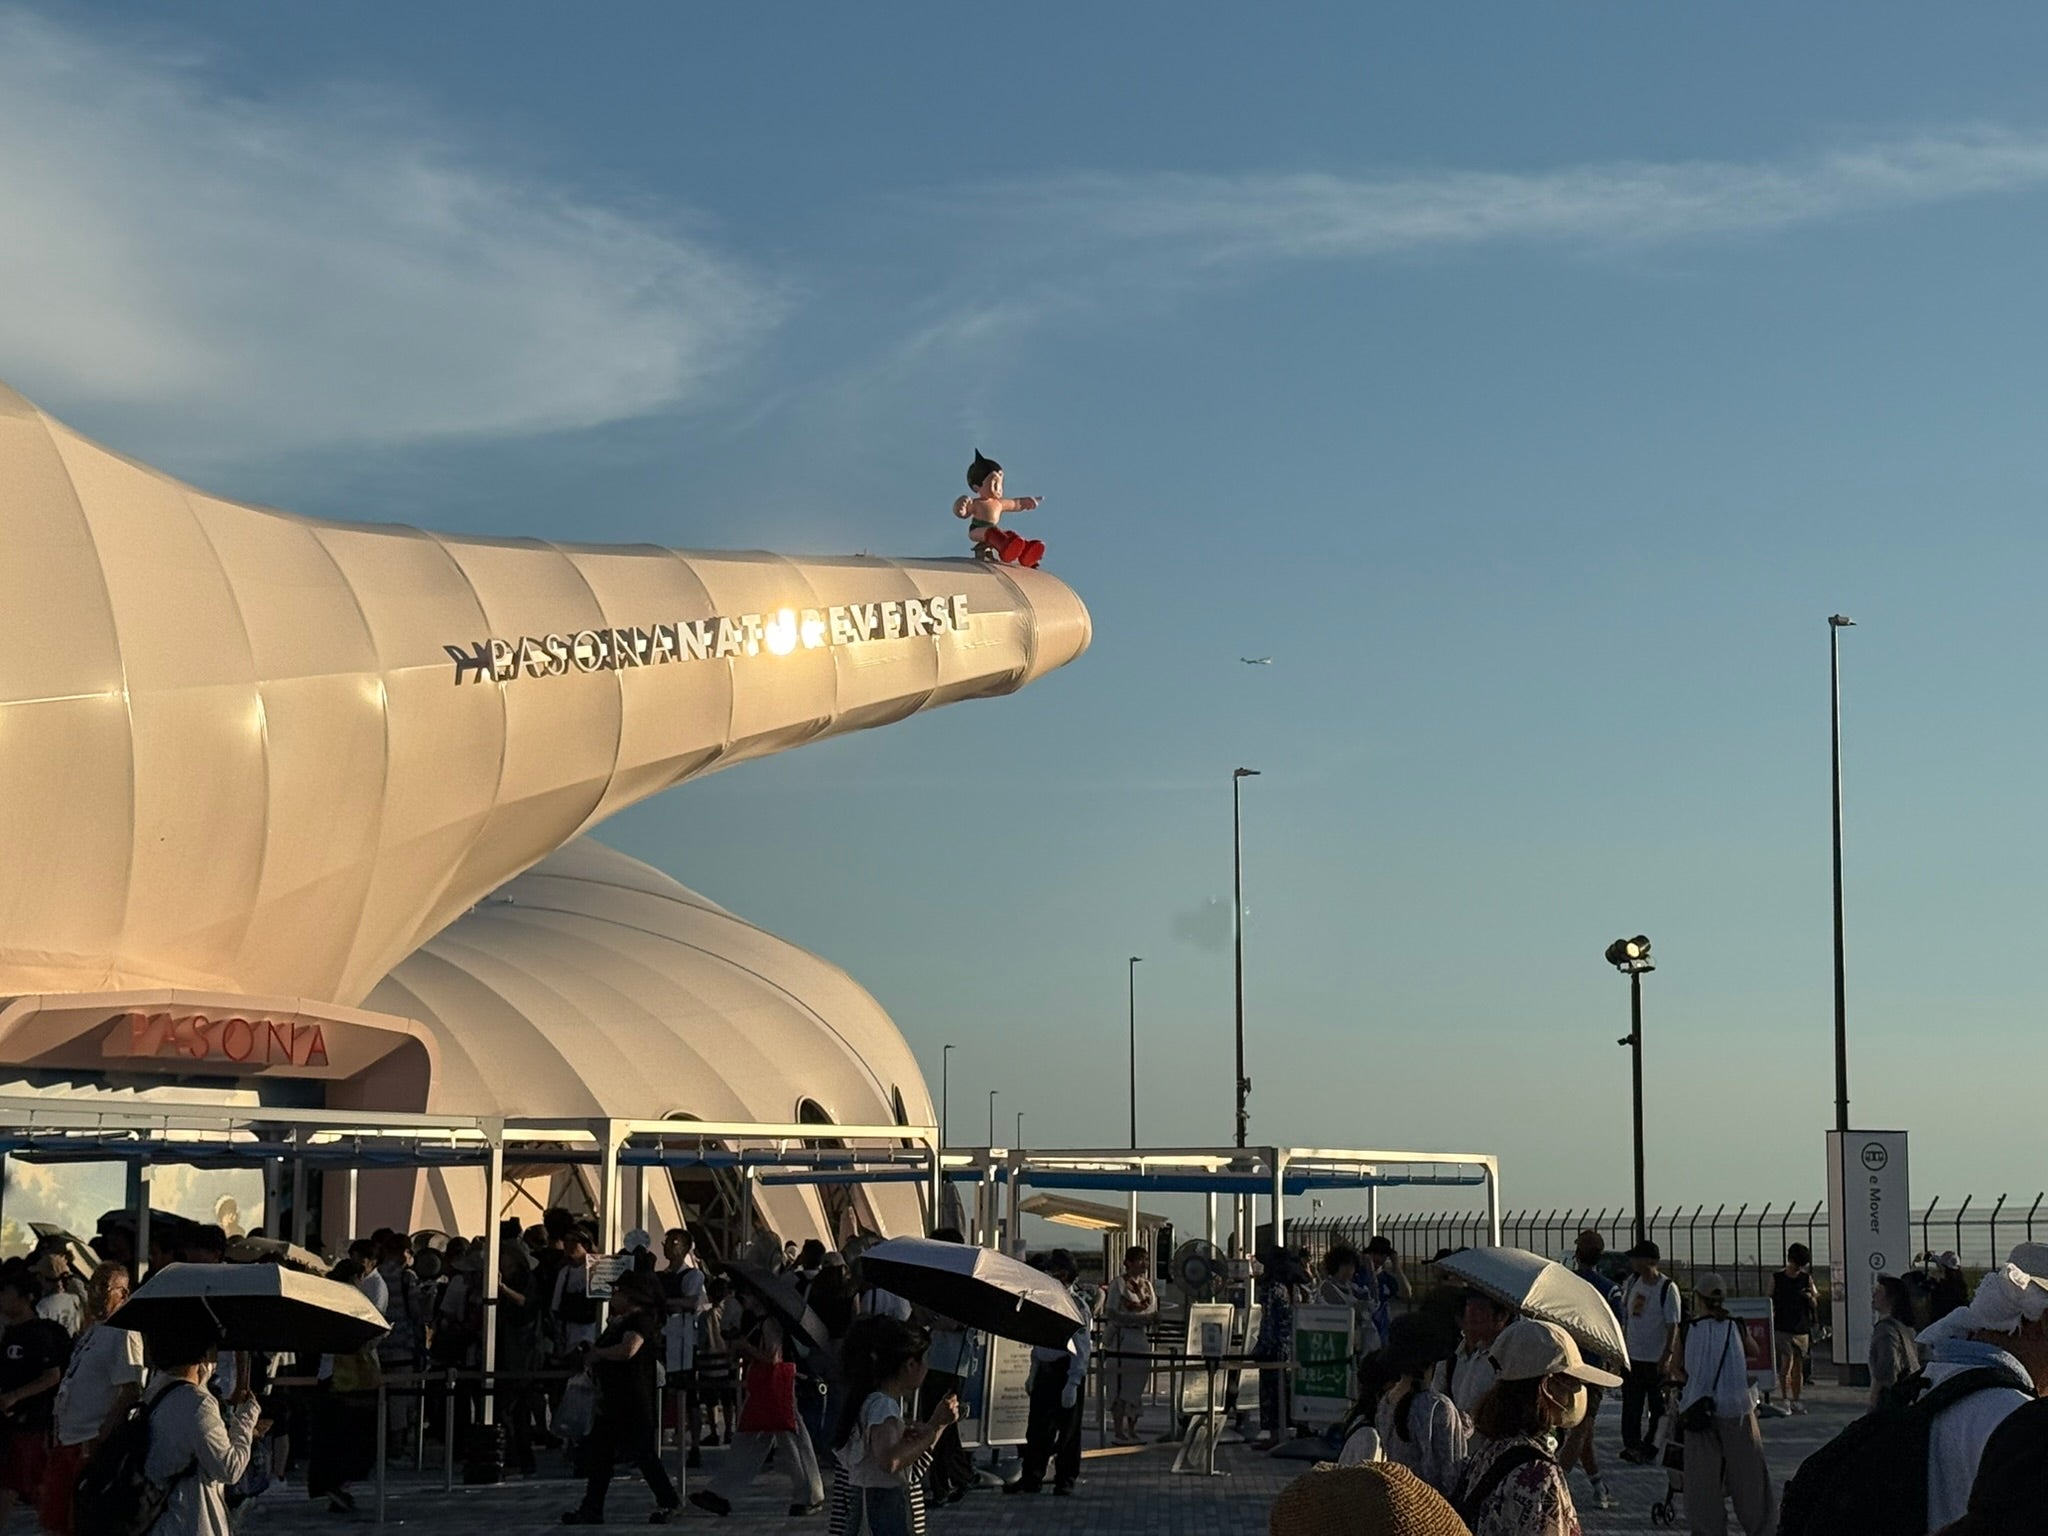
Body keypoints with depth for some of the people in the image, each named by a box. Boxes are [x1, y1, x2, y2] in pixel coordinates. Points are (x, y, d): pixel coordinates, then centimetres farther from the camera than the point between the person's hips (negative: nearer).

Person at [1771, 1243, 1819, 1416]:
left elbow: (1815, 1304, 11)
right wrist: (1769, 1326, -2)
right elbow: (1770, 1303, 3)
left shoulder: (1806, 1279, 7)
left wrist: (1810, 1297, -11)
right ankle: (1784, 1400, -10)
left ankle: (1795, 1401, 15)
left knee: (1798, 1366, 7)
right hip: (1782, 1328, -3)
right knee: (1787, 1362, -13)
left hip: (1801, 1328, 3)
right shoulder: (1777, 1278, 0)